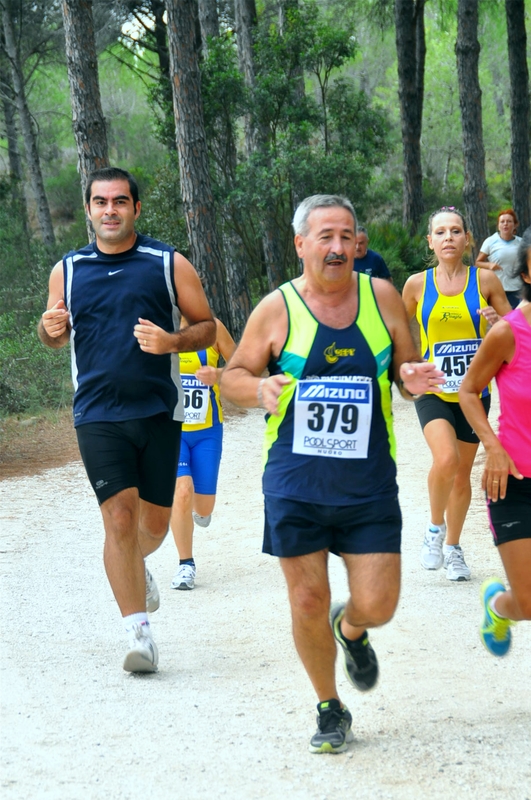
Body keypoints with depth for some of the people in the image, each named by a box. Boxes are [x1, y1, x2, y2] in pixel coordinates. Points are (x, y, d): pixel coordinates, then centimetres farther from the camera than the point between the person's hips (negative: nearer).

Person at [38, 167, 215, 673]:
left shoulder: (169, 265, 2)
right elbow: (55, 337, 19)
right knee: (119, 517, -12)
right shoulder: (67, 271, 7)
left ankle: (135, 567, 44)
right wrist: (49, 328, -5)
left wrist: (171, 341, -16)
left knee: (154, 522, 9)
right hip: (97, 416, 0)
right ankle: (138, 631, -8)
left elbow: (206, 327, 5)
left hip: (159, 412, 0)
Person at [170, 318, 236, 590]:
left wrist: (218, 375, -19)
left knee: (204, 507, 6)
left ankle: (197, 508, 46)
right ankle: (185, 564, -2)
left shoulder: (212, 327, -7)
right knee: (181, 492, -20)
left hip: (206, 431, 1)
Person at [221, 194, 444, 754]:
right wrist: (259, 390, -19)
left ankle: (351, 630, 37)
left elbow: (407, 371, 10)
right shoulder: (277, 310, -4)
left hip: (369, 484, 1)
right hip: (296, 483, -1)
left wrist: (413, 380, -14)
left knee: (377, 605, -2)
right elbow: (232, 377, 4)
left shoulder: (382, 297, 1)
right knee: (308, 602, 1)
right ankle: (330, 710, 23)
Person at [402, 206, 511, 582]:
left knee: (462, 472, 11)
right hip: (433, 390, -2)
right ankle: (435, 527, 1)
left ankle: (453, 546, 32)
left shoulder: (485, 280, -3)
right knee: (446, 459, -25)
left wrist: (497, 322, -15)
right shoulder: (418, 284, -2)